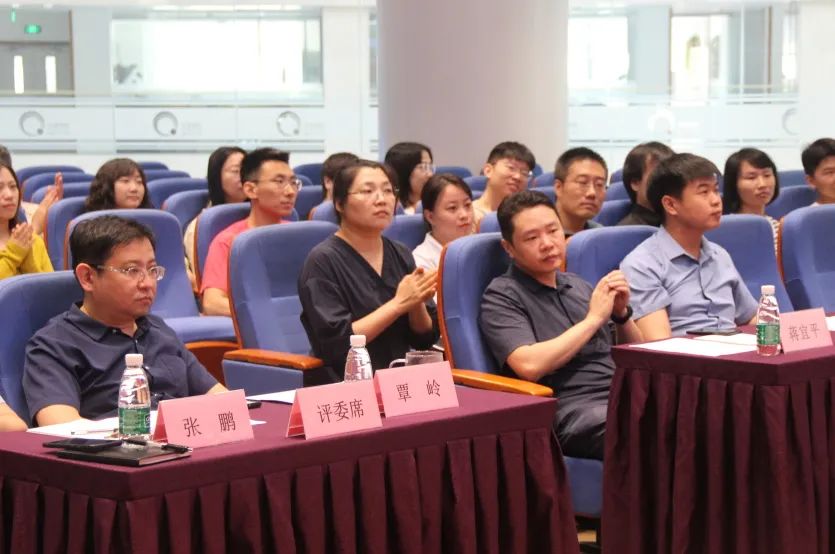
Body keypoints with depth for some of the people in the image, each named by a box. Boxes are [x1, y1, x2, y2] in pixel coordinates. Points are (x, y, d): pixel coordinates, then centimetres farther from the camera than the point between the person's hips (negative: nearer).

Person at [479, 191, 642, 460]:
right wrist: (594, 319, -6)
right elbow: (530, 365, -16)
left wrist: (621, 313, 5)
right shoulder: (501, 296, 2)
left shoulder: (578, 285, 22)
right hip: (571, 411, -7)